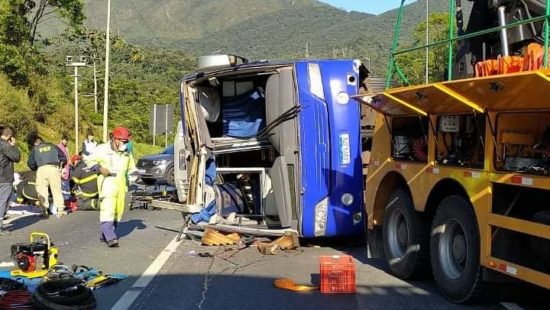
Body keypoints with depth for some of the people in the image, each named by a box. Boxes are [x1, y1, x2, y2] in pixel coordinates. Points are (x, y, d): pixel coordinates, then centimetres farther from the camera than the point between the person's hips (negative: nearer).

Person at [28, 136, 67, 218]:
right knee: (57, 189, 5)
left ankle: (45, 209, -4)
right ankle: (60, 209, 0)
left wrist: (35, 168, 34)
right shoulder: (53, 146, 23)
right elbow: (63, 158, 18)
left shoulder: (34, 149, 20)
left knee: (42, 190, 4)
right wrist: (60, 165, 32)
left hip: (42, 169, -1)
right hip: (54, 168, 1)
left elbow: (30, 163, 15)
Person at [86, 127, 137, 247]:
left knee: (118, 211, 6)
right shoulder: (103, 149, -2)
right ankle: (110, 237, -22)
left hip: (121, 184, 6)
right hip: (107, 183, -6)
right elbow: (90, 160, 3)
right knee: (108, 209, -17)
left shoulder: (126, 153, 14)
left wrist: (134, 173, 1)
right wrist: (99, 168, -13)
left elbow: (131, 167, 23)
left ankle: (104, 235, 18)